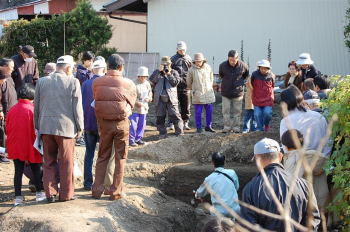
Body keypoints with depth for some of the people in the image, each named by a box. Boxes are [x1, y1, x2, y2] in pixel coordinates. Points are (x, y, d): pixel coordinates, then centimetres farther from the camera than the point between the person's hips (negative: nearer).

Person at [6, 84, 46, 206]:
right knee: (36, 169, 12)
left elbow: (7, 128, 8)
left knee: (18, 171, 6)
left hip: (15, 147, 3)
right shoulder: (33, 109, -11)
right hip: (30, 145, -3)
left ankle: (18, 197, 4)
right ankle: (39, 193, 17)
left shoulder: (12, 110, 1)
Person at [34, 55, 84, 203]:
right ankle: (66, 194, 11)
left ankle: (50, 193, 12)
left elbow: (36, 106, 10)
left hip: (46, 127, 4)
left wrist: (37, 126, 18)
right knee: (66, 162, 5)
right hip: (66, 127, -3)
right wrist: (80, 127, 4)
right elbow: (77, 108, -5)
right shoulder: (73, 82, -6)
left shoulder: (42, 82, 5)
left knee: (49, 162, 11)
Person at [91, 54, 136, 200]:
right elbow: (132, 104, 2)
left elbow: (96, 101, 1)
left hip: (104, 123, 2)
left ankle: (97, 189, 13)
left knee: (102, 157, 14)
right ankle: (116, 191, 8)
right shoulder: (128, 84, -9)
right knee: (120, 158, 7)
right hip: (121, 123, -2)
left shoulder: (97, 83, -5)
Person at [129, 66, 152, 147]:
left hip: (144, 108, 7)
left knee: (142, 125, 13)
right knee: (133, 125, -5)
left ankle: (138, 139, 24)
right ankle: (131, 140, 4)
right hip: (134, 108, -7)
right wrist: (137, 103, -22)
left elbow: (150, 92, 20)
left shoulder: (147, 84, 6)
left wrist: (149, 98, -1)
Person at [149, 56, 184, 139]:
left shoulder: (174, 72, 11)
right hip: (160, 99, 2)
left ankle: (179, 132, -3)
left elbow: (176, 82, -5)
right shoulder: (157, 72, 14)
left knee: (175, 116, -7)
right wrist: (159, 71, -10)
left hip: (171, 98, -2)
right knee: (160, 117, 5)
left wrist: (169, 74, -10)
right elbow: (152, 80, -5)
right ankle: (162, 133, 15)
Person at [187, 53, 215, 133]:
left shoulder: (208, 67, 2)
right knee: (198, 112, -1)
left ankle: (208, 126, 16)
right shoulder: (192, 69, -6)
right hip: (198, 94, -3)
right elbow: (189, 82, 8)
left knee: (209, 111, 4)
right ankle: (198, 128, 8)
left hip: (208, 93, 3)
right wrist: (192, 89, 19)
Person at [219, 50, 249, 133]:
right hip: (226, 92, 0)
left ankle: (236, 127, 17)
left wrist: (241, 82, 8)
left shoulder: (243, 66, -11)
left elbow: (246, 75, 12)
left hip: (238, 92, 0)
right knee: (226, 111, 2)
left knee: (237, 111, 7)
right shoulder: (222, 66, -11)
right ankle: (227, 127, 12)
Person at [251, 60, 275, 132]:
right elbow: (251, 85, 10)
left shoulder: (271, 76, -5)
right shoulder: (254, 74, -7)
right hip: (257, 100, 1)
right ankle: (260, 129, 14)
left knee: (267, 113, -13)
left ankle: (266, 124, 18)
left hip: (268, 100, -1)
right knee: (258, 115, -3)